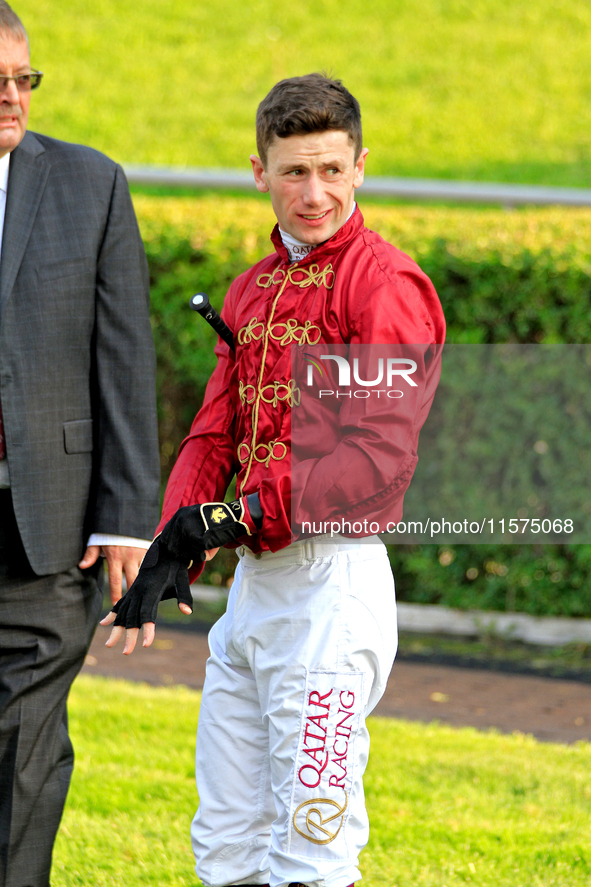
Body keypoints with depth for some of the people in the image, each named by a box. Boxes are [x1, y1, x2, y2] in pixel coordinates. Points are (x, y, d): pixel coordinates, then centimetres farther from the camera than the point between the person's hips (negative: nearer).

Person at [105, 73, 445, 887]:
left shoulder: (386, 284, -10)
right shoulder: (252, 289, 17)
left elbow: (377, 460, -19)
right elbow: (214, 433, 13)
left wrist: (247, 513, -23)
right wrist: (175, 543, -3)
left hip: (333, 583, -9)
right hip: (252, 579, 9)